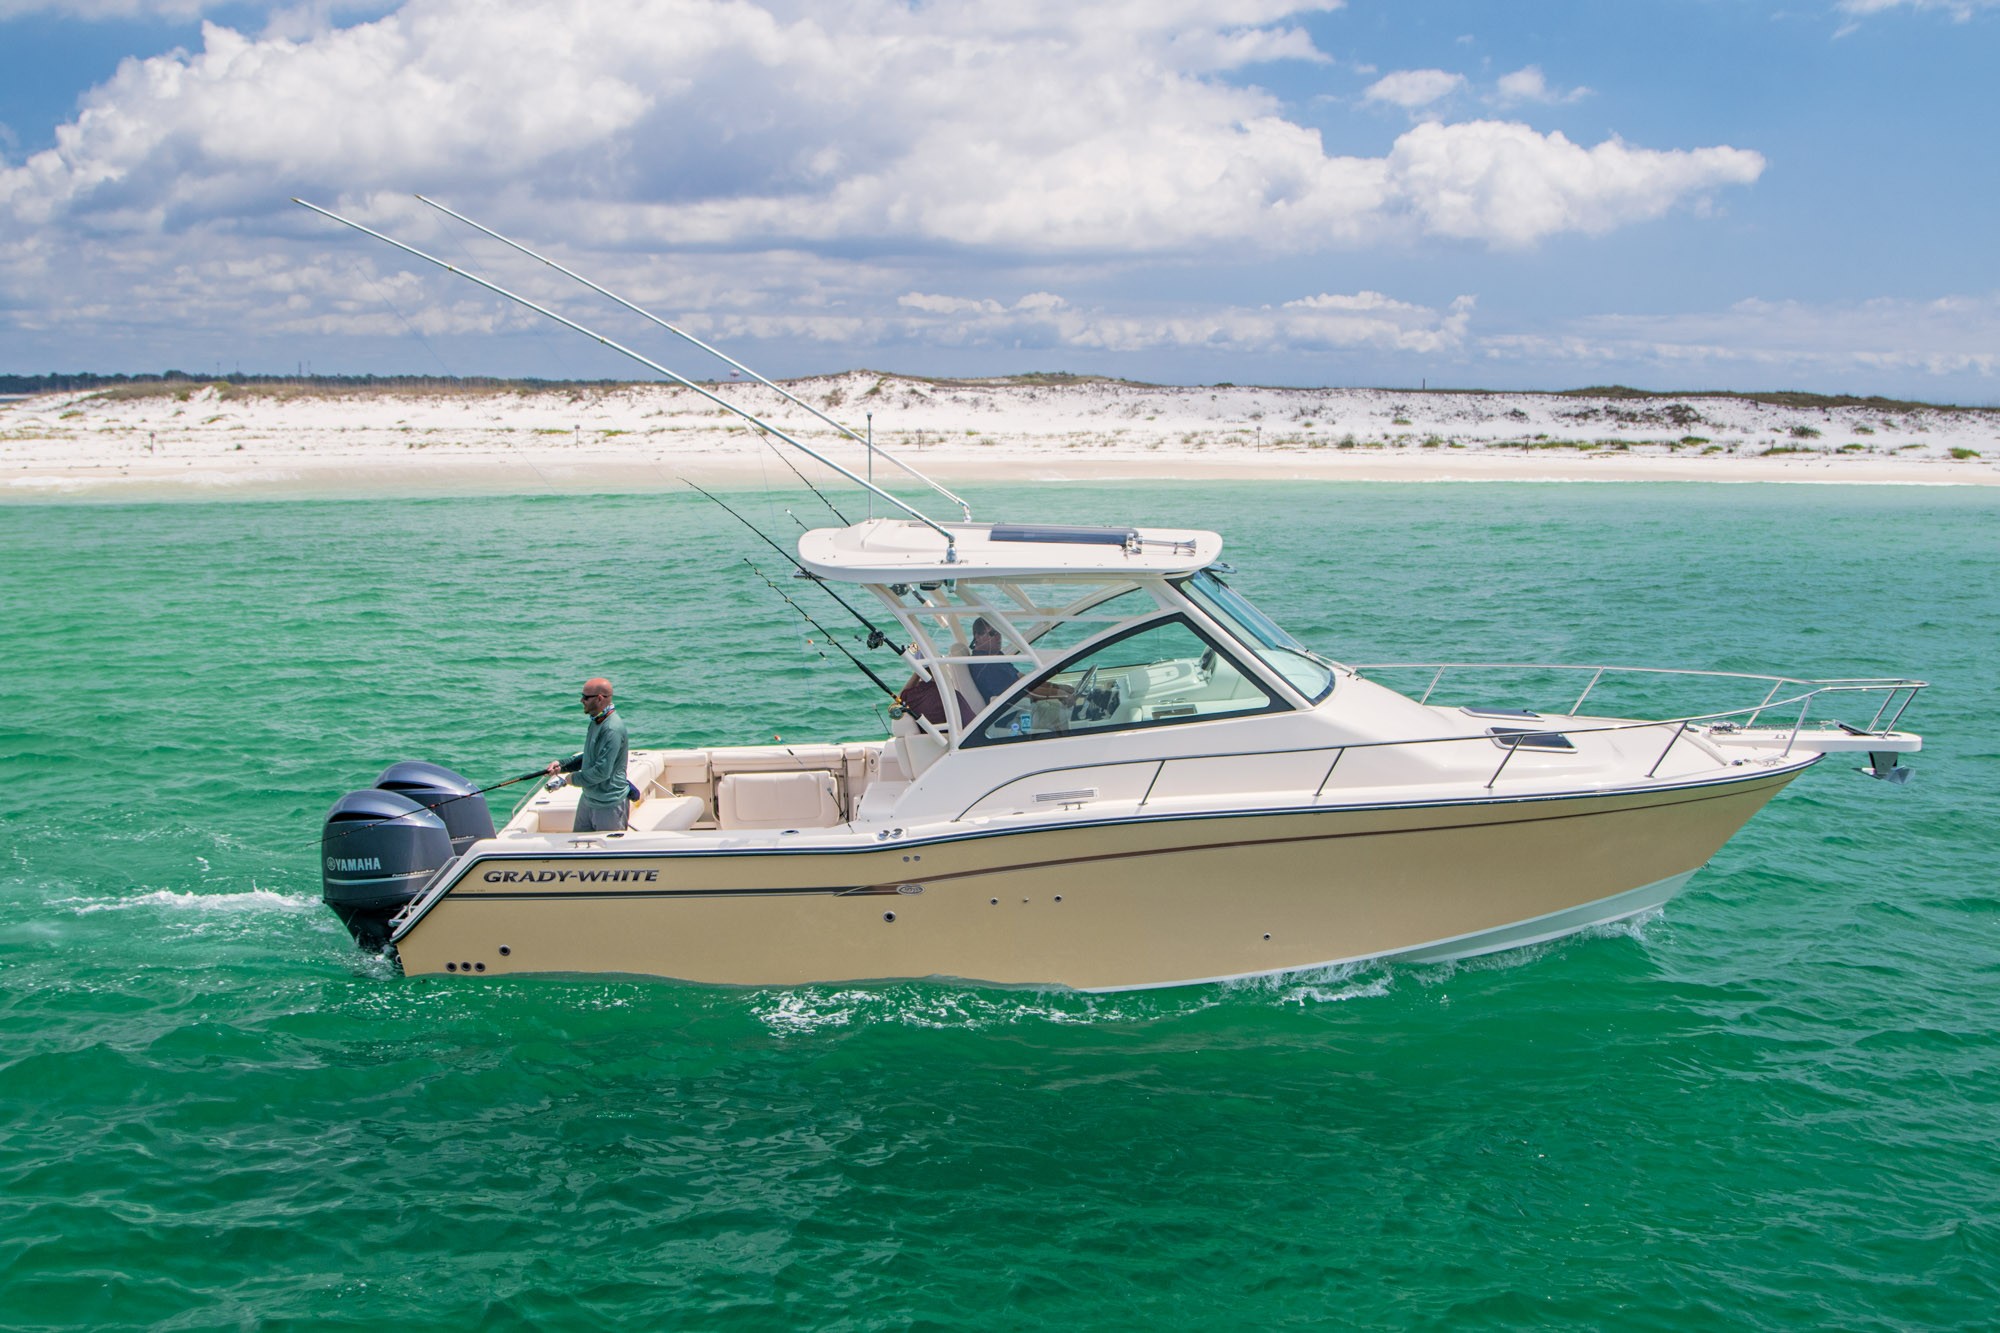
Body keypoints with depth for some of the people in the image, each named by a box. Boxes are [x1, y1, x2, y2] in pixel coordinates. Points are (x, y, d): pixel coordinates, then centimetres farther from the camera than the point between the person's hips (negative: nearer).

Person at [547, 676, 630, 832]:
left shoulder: (612, 729, -25)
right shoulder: (596, 722, 8)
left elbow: (602, 771, -27)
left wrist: (575, 779, -12)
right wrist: (561, 764, 5)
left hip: (609, 805, -10)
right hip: (588, 798, 10)